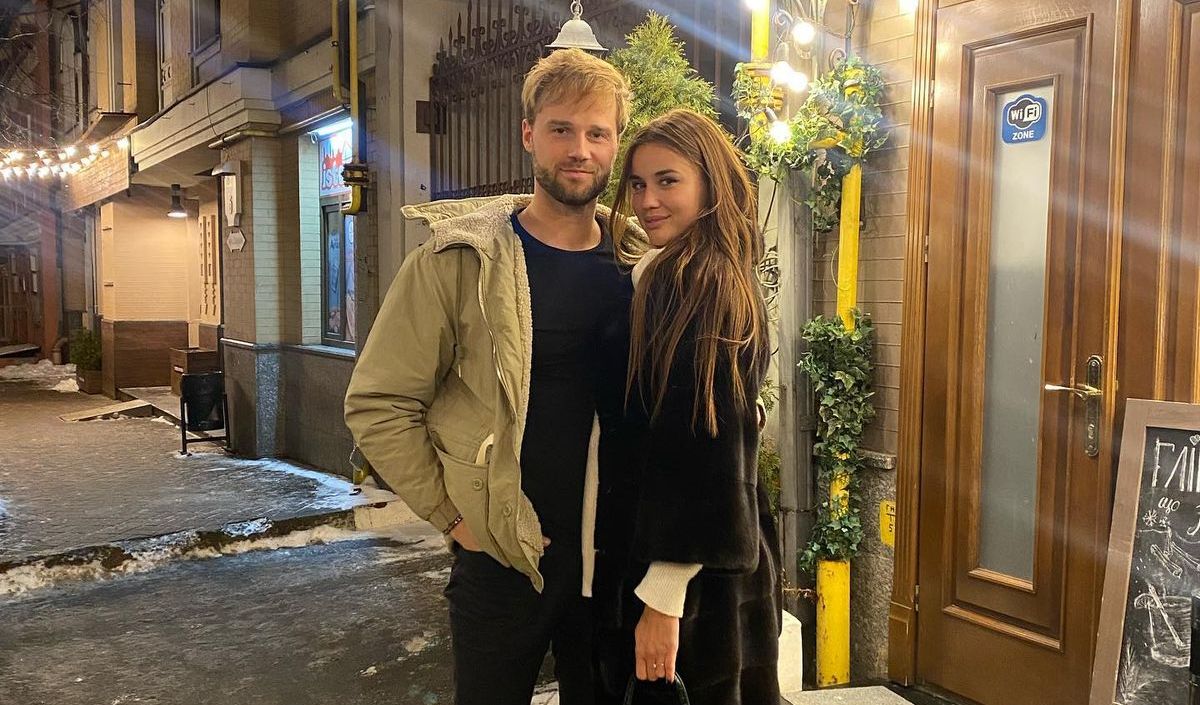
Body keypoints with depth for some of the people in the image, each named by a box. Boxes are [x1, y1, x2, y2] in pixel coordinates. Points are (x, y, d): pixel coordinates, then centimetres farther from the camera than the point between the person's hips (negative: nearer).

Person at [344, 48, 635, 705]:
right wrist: (454, 515, -10)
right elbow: (377, 405, -9)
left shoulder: (639, 267, 0)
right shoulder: (460, 257, -10)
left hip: (613, 554, 3)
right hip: (502, 557, -3)